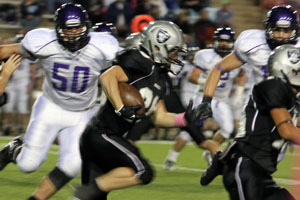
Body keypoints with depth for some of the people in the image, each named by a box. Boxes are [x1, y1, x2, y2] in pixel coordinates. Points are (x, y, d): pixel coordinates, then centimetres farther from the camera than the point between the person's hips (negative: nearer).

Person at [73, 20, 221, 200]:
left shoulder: (159, 80, 18)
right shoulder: (144, 66, -12)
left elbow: (159, 117, 22)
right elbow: (107, 76, -27)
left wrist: (184, 119, 7)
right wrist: (121, 109, -28)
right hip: (101, 135, -10)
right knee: (142, 171, -18)